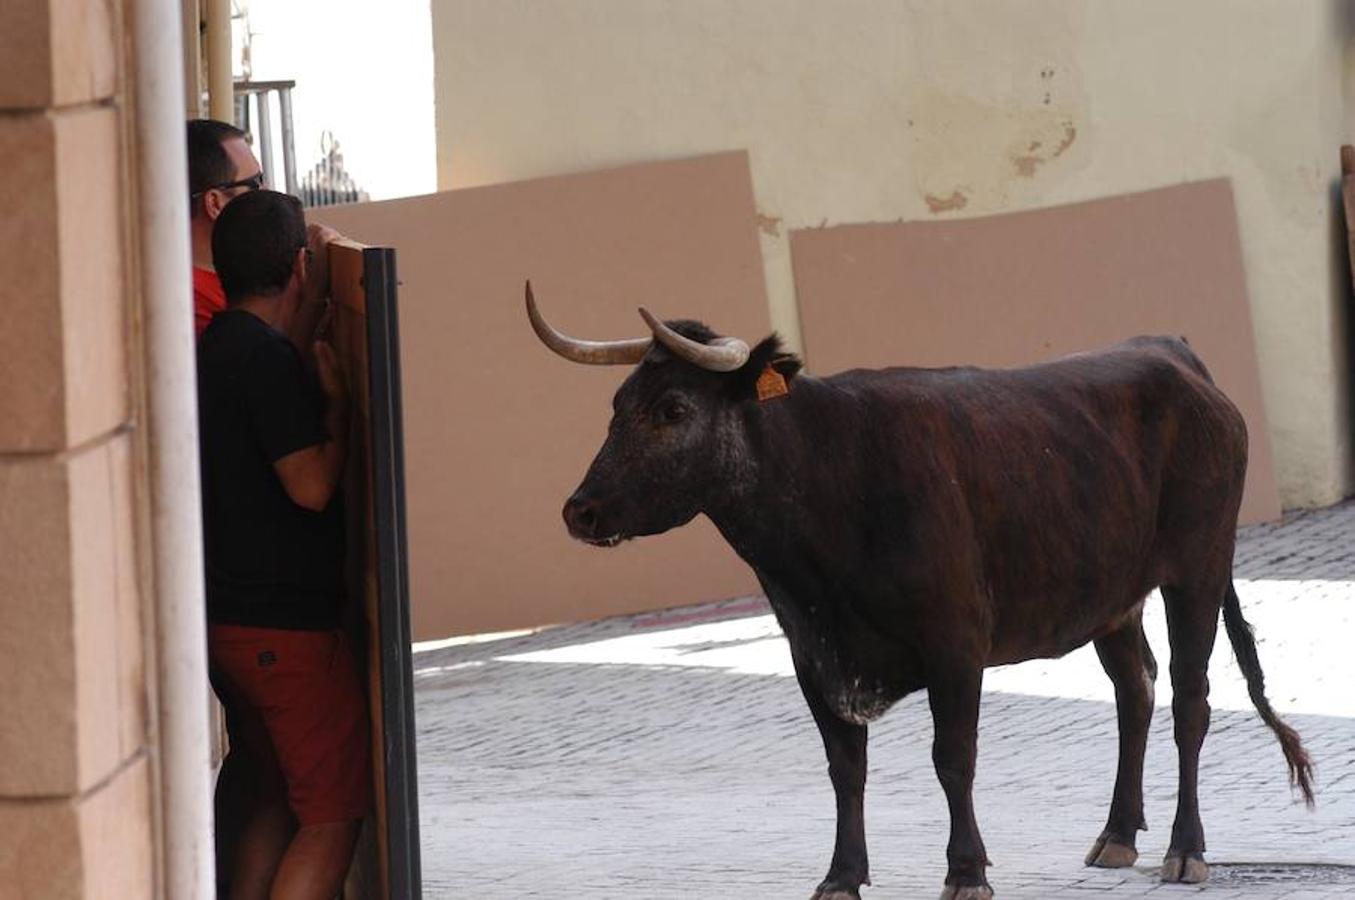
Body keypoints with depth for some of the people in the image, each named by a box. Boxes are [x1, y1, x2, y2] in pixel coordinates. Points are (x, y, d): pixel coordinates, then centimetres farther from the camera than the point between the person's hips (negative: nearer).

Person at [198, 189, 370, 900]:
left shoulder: (212, 348, 11)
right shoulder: (268, 357, -18)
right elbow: (312, 485, -21)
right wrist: (338, 400, -9)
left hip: (224, 621, 9)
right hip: (286, 626, -9)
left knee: (280, 799, 20)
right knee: (332, 816, -3)